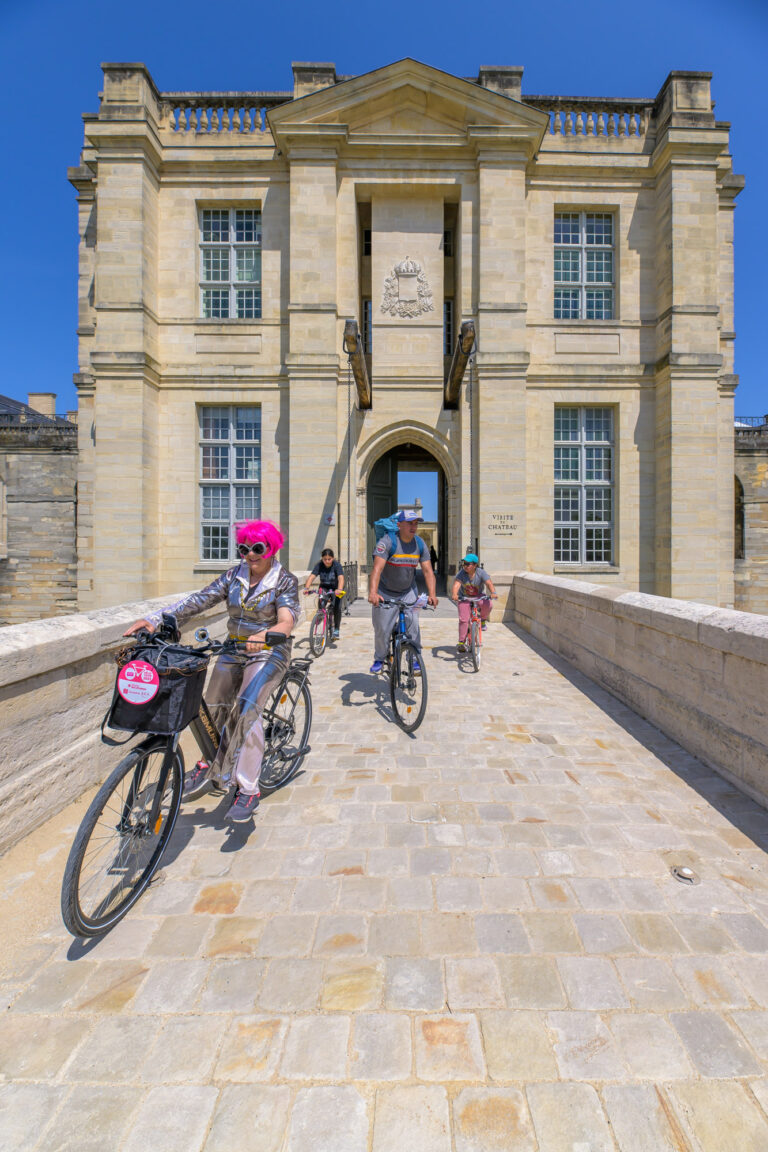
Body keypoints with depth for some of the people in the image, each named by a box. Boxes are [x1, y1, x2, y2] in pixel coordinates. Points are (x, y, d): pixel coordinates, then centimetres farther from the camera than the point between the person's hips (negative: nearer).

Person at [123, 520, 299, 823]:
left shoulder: (284, 581, -11)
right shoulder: (234, 576, 2)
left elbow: (287, 619, -27)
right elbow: (197, 600, -5)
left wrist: (265, 635, -49)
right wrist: (153, 619, -17)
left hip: (268, 653, -5)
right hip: (233, 650, 5)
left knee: (246, 711, -22)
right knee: (212, 708, 6)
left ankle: (248, 789, -12)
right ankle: (210, 763, 34)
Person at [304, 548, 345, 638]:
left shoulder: (337, 565, -24)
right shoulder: (319, 565, -18)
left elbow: (341, 578, -39)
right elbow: (311, 576, -29)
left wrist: (339, 589, -58)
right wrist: (306, 588, -47)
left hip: (336, 588, -2)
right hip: (324, 587, 2)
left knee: (337, 608, -18)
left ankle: (336, 630, 0)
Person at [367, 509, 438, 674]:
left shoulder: (420, 544, -6)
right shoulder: (388, 541, -21)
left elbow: (427, 570, -9)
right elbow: (377, 568, -32)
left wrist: (432, 593, -24)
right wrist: (373, 592, -46)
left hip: (408, 591, 3)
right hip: (385, 593, -3)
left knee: (413, 624, -8)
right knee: (382, 629, 2)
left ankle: (415, 659, 9)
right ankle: (379, 659, 25)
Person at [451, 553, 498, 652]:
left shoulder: (481, 572, -18)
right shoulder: (461, 573, -19)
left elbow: (489, 583, -30)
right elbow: (456, 585, -33)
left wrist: (493, 593, -51)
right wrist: (454, 595, -54)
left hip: (479, 596, 0)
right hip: (464, 597, 0)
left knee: (487, 605, -32)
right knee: (463, 619, -14)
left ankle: (482, 620, -1)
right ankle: (461, 642, -2)